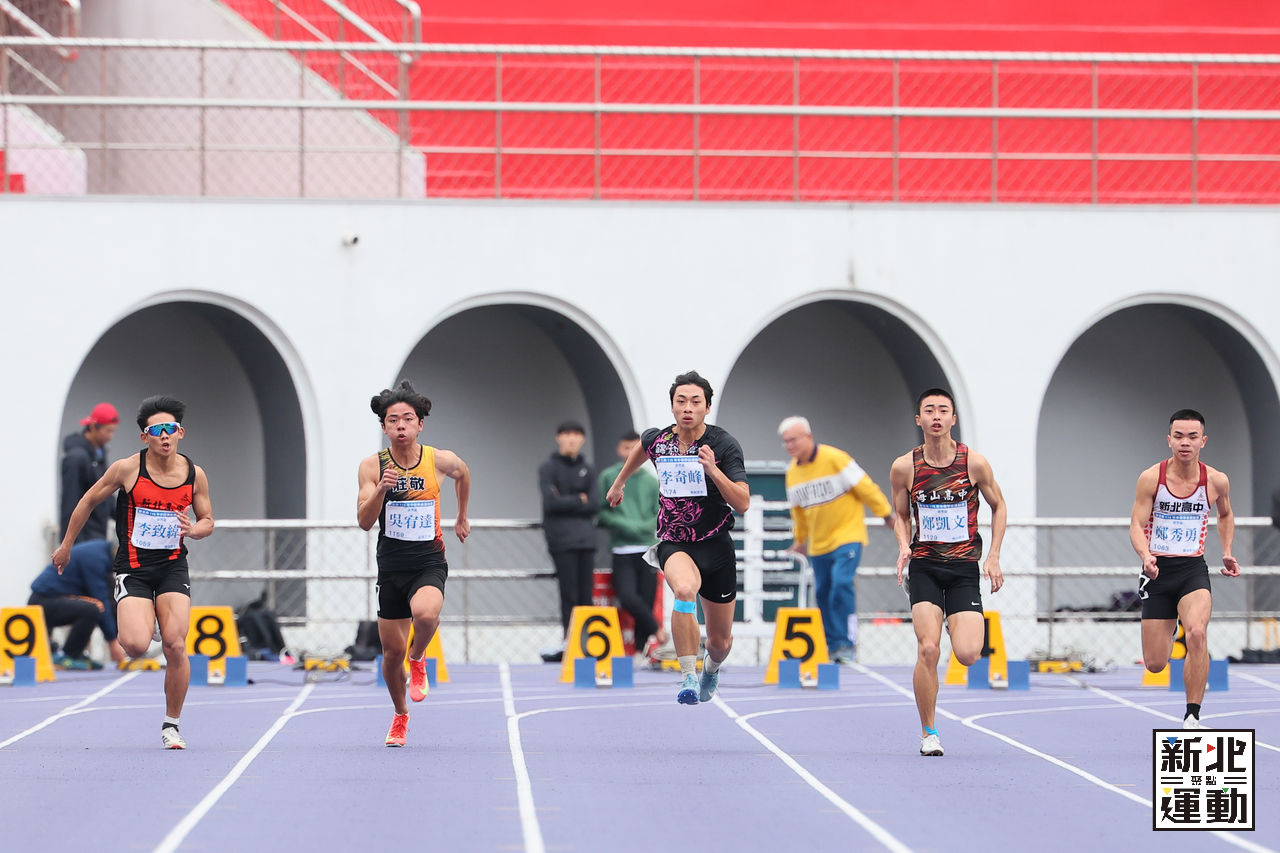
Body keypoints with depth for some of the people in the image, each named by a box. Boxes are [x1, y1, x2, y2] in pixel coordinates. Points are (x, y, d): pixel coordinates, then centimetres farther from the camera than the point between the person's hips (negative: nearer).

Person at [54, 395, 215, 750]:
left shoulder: (195, 474, -2)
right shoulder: (127, 469, -9)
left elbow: (207, 520, 12)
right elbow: (89, 501, 5)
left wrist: (194, 530, -12)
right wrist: (66, 545, 12)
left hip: (173, 565, 2)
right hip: (133, 567, -2)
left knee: (176, 647, -12)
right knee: (136, 647, -21)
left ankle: (171, 724, 6)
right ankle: (130, 628, 20)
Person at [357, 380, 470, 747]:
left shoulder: (439, 460, -4)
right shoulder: (372, 466, -5)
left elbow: (462, 473, 20)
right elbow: (365, 521, -11)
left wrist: (461, 518, 29)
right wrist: (381, 489, -28)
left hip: (429, 562, -2)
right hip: (391, 564, 2)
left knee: (425, 612, -34)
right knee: (392, 651, 6)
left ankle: (418, 660, 0)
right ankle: (400, 715, 33)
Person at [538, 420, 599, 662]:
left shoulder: (587, 470, 15)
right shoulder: (548, 468, 2)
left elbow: (595, 504, 3)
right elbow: (551, 502, -11)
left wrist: (565, 503, -5)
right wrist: (579, 500, -3)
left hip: (585, 538, 4)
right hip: (561, 540, -4)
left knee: (586, 595, 1)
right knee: (569, 595, -8)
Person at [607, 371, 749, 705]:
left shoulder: (724, 445, -13)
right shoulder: (657, 440, -4)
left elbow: (743, 503, -20)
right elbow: (642, 448, 23)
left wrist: (712, 470, -32)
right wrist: (619, 482, 37)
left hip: (716, 546, 0)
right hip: (674, 544, 0)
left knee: (720, 641, 11)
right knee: (684, 589, -37)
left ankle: (712, 668, 49)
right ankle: (688, 677, -30)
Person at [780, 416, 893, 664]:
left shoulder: (835, 459, -14)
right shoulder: (792, 472, 5)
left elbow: (864, 486, -8)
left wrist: (886, 514, -3)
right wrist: (800, 538, 32)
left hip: (847, 534, -6)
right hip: (818, 543, 6)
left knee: (841, 583, -22)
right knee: (823, 593, 5)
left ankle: (847, 644, -18)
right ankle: (833, 645, 19)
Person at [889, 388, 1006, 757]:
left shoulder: (974, 462, -4)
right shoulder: (904, 467, -2)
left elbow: (998, 506, 10)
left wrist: (993, 557, 3)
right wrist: (904, 546, -6)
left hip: (964, 568, 0)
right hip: (924, 567, 0)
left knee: (967, 654, -14)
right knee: (928, 649, -16)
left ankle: (971, 626, 27)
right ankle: (928, 733, 0)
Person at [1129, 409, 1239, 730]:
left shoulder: (1216, 481, -2)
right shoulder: (1151, 478, -7)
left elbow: (1225, 515, 20)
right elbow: (1137, 525, -8)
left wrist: (1227, 553, 8)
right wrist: (1146, 555, -27)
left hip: (1193, 569, 0)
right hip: (1158, 571, 0)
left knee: (1197, 633, -31)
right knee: (1155, 664, 3)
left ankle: (1192, 717, -22)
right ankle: (1168, 635, 44)